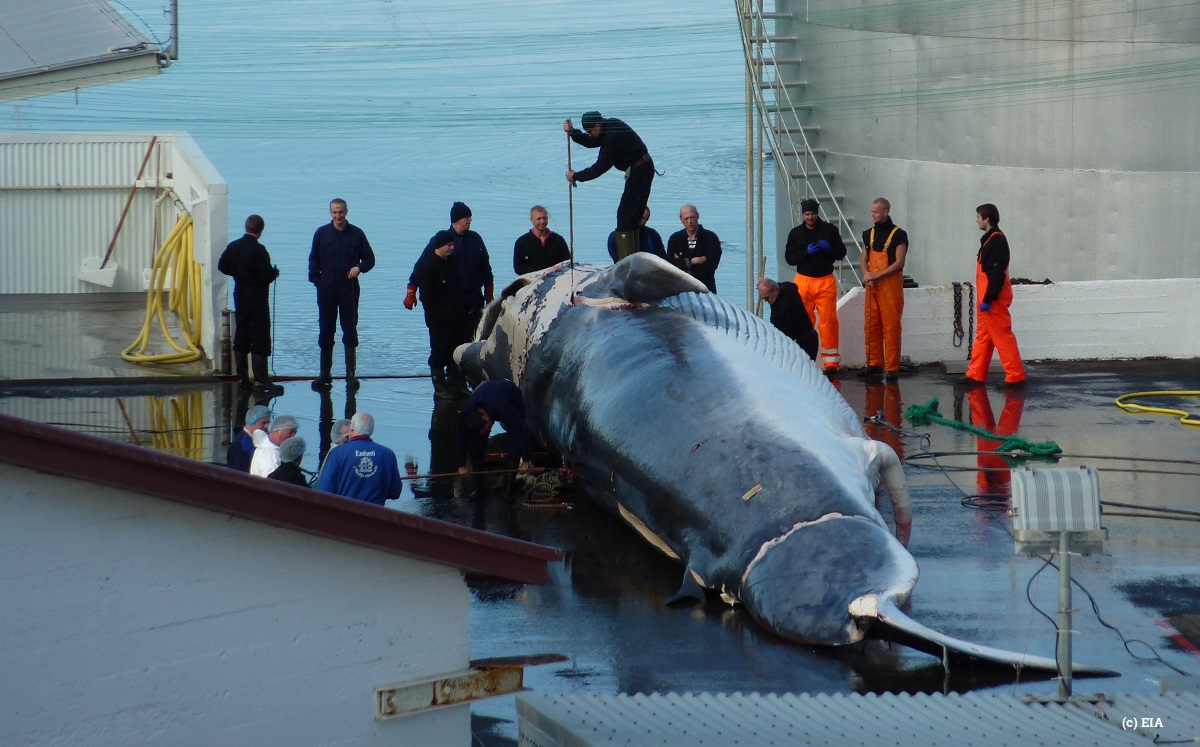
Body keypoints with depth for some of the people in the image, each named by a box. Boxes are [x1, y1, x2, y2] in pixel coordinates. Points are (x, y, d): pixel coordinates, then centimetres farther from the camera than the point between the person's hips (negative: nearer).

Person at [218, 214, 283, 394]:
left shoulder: (233, 247, 2)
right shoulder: (258, 250, -19)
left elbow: (222, 266, 12)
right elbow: (266, 276, -22)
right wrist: (274, 272, -1)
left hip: (240, 297, 7)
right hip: (257, 300, -7)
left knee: (241, 339, 12)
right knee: (260, 339, -4)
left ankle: (242, 378, 15)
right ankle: (261, 379, -5)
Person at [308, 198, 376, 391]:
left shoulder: (356, 234, 4)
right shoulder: (321, 233, 6)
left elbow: (369, 259, 9)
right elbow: (313, 260, 11)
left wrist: (359, 268, -11)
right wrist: (316, 279, -1)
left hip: (349, 290, -1)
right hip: (327, 290, 1)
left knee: (350, 331, -1)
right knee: (325, 331, 4)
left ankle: (351, 375, 2)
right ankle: (325, 374, 11)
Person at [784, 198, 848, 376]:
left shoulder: (830, 230, 7)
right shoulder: (795, 233, 9)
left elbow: (841, 253, 7)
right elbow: (789, 257, 2)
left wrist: (829, 248, -14)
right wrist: (807, 252, -14)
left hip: (826, 281, -1)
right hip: (804, 280, 1)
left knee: (828, 320, -6)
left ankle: (831, 362, -3)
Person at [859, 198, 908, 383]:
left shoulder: (898, 234, -5)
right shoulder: (869, 234, 14)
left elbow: (899, 263, -11)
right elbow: (864, 260, 18)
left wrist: (877, 275, -17)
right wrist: (866, 273, -4)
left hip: (890, 285, -6)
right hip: (872, 285, 6)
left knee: (891, 326, -6)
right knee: (871, 325, 6)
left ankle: (892, 367, -5)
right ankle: (874, 364, 14)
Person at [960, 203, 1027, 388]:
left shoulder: (997, 240, -16)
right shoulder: (990, 239, 15)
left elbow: (997, 273, -22)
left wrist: (988, 299, -24)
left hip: (994, 299, -11)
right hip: (987, 298, 11)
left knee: (1002, 337, -7)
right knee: (982, 336, 13)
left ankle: (1015, 376, -4)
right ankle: (975, 375, 18)